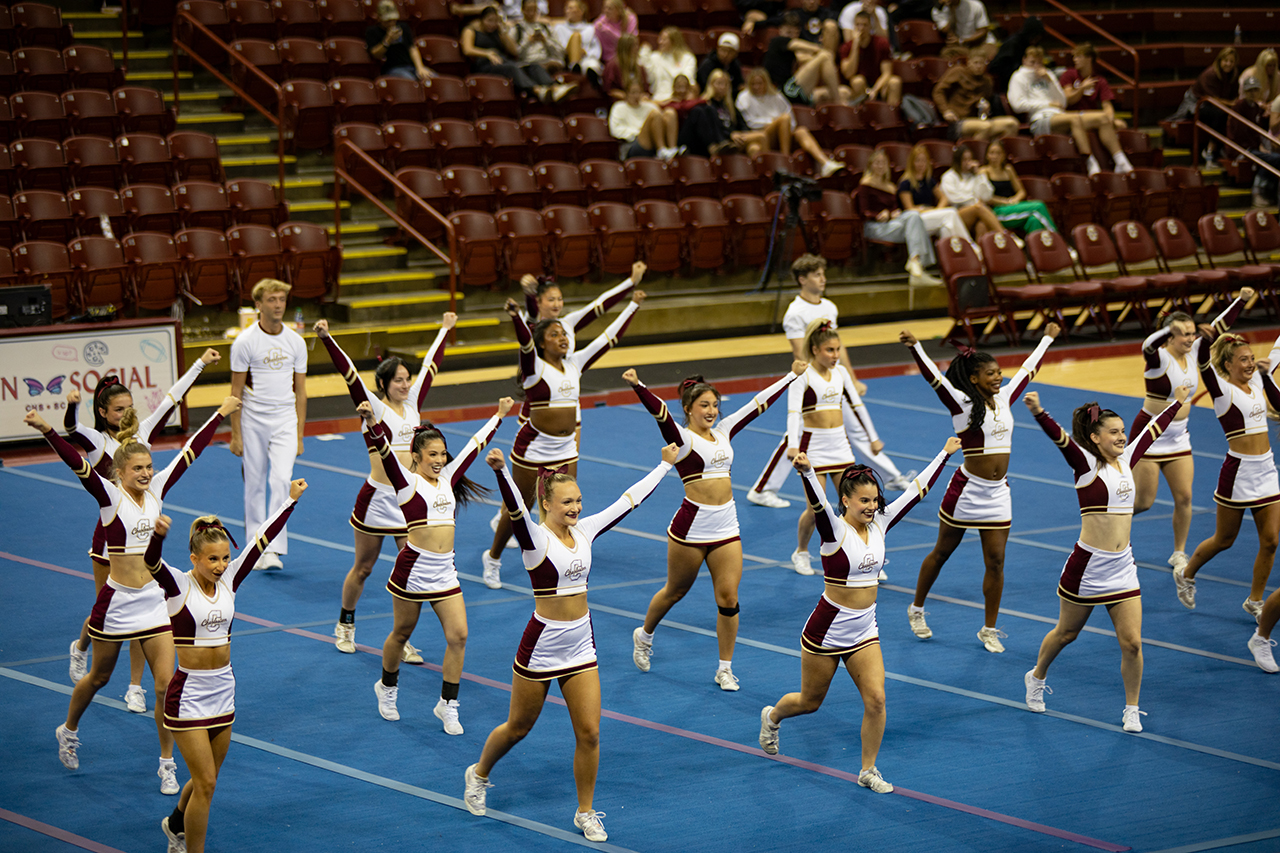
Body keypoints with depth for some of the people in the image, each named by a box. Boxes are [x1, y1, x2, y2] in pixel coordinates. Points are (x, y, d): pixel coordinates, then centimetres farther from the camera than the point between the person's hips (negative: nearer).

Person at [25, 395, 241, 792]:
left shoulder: (155, 490, 1)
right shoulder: (109, 496, -12)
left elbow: (190, 452, 7)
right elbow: (77, 463, -28)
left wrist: (220, 414, 14)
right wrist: (47, 431, -43)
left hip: (154, 600, 4)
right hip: (116, 601, -3)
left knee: (166, 684, -2)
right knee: (99, 678, 17)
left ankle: (167, 764, 10)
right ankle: (69, 731, 45)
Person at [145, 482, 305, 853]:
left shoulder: (228, 580, 1)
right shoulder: (178, 585, -13)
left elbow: (262, 539, 5)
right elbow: (151, 562, -33)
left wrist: (292, 499, 8)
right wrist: (158, 535, -54)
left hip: (223, 691, 6)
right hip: (188, 694, -6)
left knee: (206, 779, 20)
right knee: (205, 783, -7)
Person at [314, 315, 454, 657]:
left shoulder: (412, 403, 6)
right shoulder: (373, 406, -7)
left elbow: (432, 364, 17)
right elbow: (348, 371, -20)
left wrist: (445, 329, 27)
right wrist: (326, 339, -32)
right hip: (376, 498, -4)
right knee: (363, 568, 11)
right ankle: (345, 625, 31)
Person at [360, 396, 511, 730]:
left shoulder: (448, 477, 10)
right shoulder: (406, 481, -6)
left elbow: (474, 446, 20)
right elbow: (383, 448, -23)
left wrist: (499, 416, 29)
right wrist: (371, 422, -40)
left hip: (445, 572, 5)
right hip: (413, 570, -5)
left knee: (458, 635, -3)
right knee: (401, 633, 12)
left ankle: (447, 704, 8)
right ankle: (387, 688, 36)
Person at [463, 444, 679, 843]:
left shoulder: (584, 531, 2)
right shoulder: (535, 537, -15)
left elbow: (629, 500, 12)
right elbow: (515, 507, -36)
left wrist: (665, 465, 19)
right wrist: (500, 471, -55)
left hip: (581, 646, 5)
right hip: (541, 646, -5)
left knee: (589, 734, 3)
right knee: (518, 728, 13)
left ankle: (585, 813, 18)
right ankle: (479, 775, 41)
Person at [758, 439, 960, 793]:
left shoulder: (879, 524, -1)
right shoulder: (834, 529, -18)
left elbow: (916, 491, 6)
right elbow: (818, 502, -38)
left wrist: (945, 454, 11)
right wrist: (807, 472, -59)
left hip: (864, 630, 5)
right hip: (827, 629, -5)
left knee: (875, 700, -6)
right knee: (809, 702, 13)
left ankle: (868, 770, 10)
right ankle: (772, 716, 45)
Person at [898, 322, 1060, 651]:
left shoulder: (1004, 398, 6)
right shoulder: (961, 403, -11)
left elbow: (1027, 369, 20)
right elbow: (933, 375, -24)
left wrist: (1047, 338, 31)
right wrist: (915, 346, -39)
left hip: (997, 494, 5)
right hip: (966, 489, -5)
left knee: (995, 562, 3)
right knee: (942, 552, 12)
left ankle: (989, 629, 13)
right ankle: (917, 609, 30)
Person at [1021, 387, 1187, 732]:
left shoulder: (1126, 460, 8)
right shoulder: (1086, 464, -10)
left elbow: (1153, 430, 22)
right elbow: (1060, 437, -27)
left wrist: (1177, 402, 34)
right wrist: (1039, 413, -45)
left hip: (1122, 568, 5)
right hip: (1087, 567, -5)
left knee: (1132, 642, -1)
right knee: (1066, 633, 15)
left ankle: (1131, 710, 14)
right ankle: (1036, 678, 41)